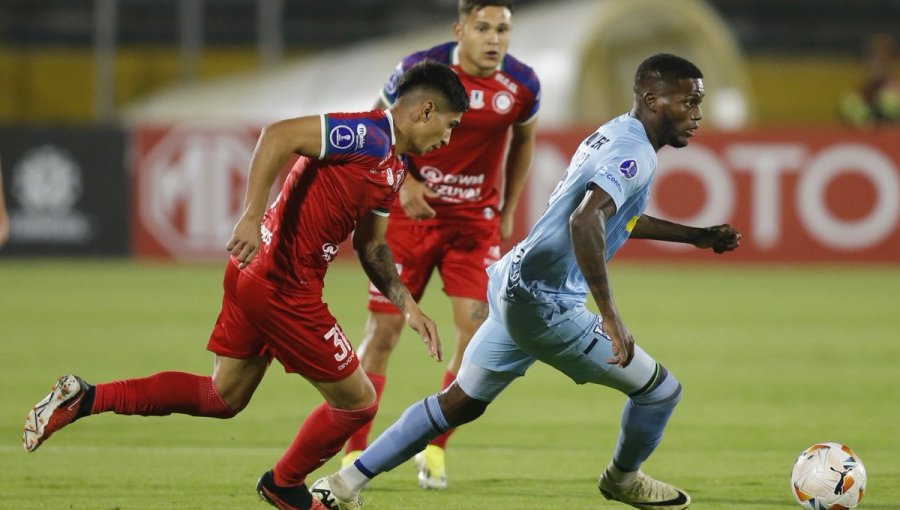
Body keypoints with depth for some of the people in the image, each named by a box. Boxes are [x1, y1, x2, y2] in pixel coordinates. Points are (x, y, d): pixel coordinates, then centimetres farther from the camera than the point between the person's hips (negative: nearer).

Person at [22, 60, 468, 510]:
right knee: (357, 402, 4)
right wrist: (252, 217, -34)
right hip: (281, 286, -10)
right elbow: (279, 135, -27)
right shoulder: (367, 136, -18)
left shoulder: (394, 167, 14)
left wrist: (407, 306, 15)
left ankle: (83, 398, 15)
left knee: (222, 399, 19)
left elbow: (371, 246, 23)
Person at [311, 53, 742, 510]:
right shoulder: (634, 152, -17)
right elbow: (585, 221, -33)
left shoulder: (611, 135, 14)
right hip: (545, 303, -10)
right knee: (660, 390, 4)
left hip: (512, 285, 10)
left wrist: (696, 236, 35)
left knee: (461, 402, 18)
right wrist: (610, 314, -35)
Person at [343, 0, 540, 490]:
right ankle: (353, 454, 6)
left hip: (475, 219, 2)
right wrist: (403, 181, -16)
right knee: (383, 328, -3)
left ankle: (435, 448, 5)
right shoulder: (419, 70, -16)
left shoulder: (522, 85, -8)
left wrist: (508, 211, 13)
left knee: (476, 326, -11)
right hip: (412, 211, -2)